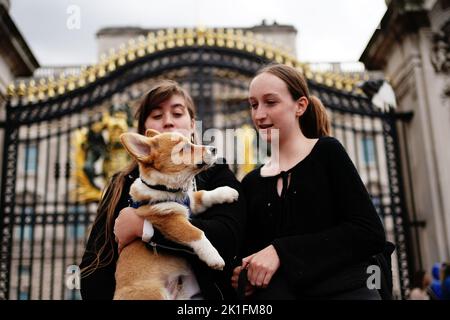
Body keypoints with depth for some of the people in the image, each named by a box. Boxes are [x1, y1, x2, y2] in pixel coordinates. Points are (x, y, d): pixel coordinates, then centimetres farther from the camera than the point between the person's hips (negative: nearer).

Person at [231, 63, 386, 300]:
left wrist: (283, 251, -19)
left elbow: (370, 234, -13)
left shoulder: (327, 153, -2)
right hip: (275, 293, 4)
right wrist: (241, 275, -9)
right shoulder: (251, 183, 8)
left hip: (342, 290, -3)